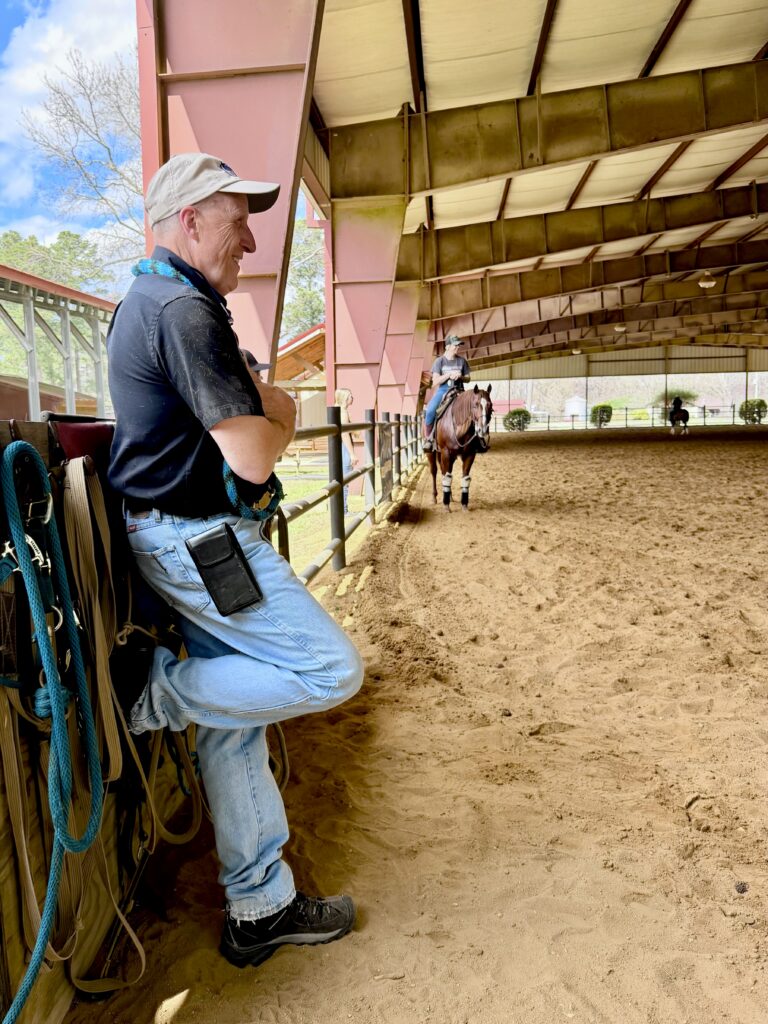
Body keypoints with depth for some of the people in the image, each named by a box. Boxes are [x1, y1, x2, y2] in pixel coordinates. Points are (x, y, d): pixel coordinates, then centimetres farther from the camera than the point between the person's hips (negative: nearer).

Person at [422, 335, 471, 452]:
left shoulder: (462, 360, 7)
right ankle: (428, 438, -9)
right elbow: (435, 381, -8)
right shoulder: (439, 361, -1)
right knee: (430, 411, -29)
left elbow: (467, 378, 13)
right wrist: (449, 374, -17)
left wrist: (460, 377, -10)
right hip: (442, 390, -2)